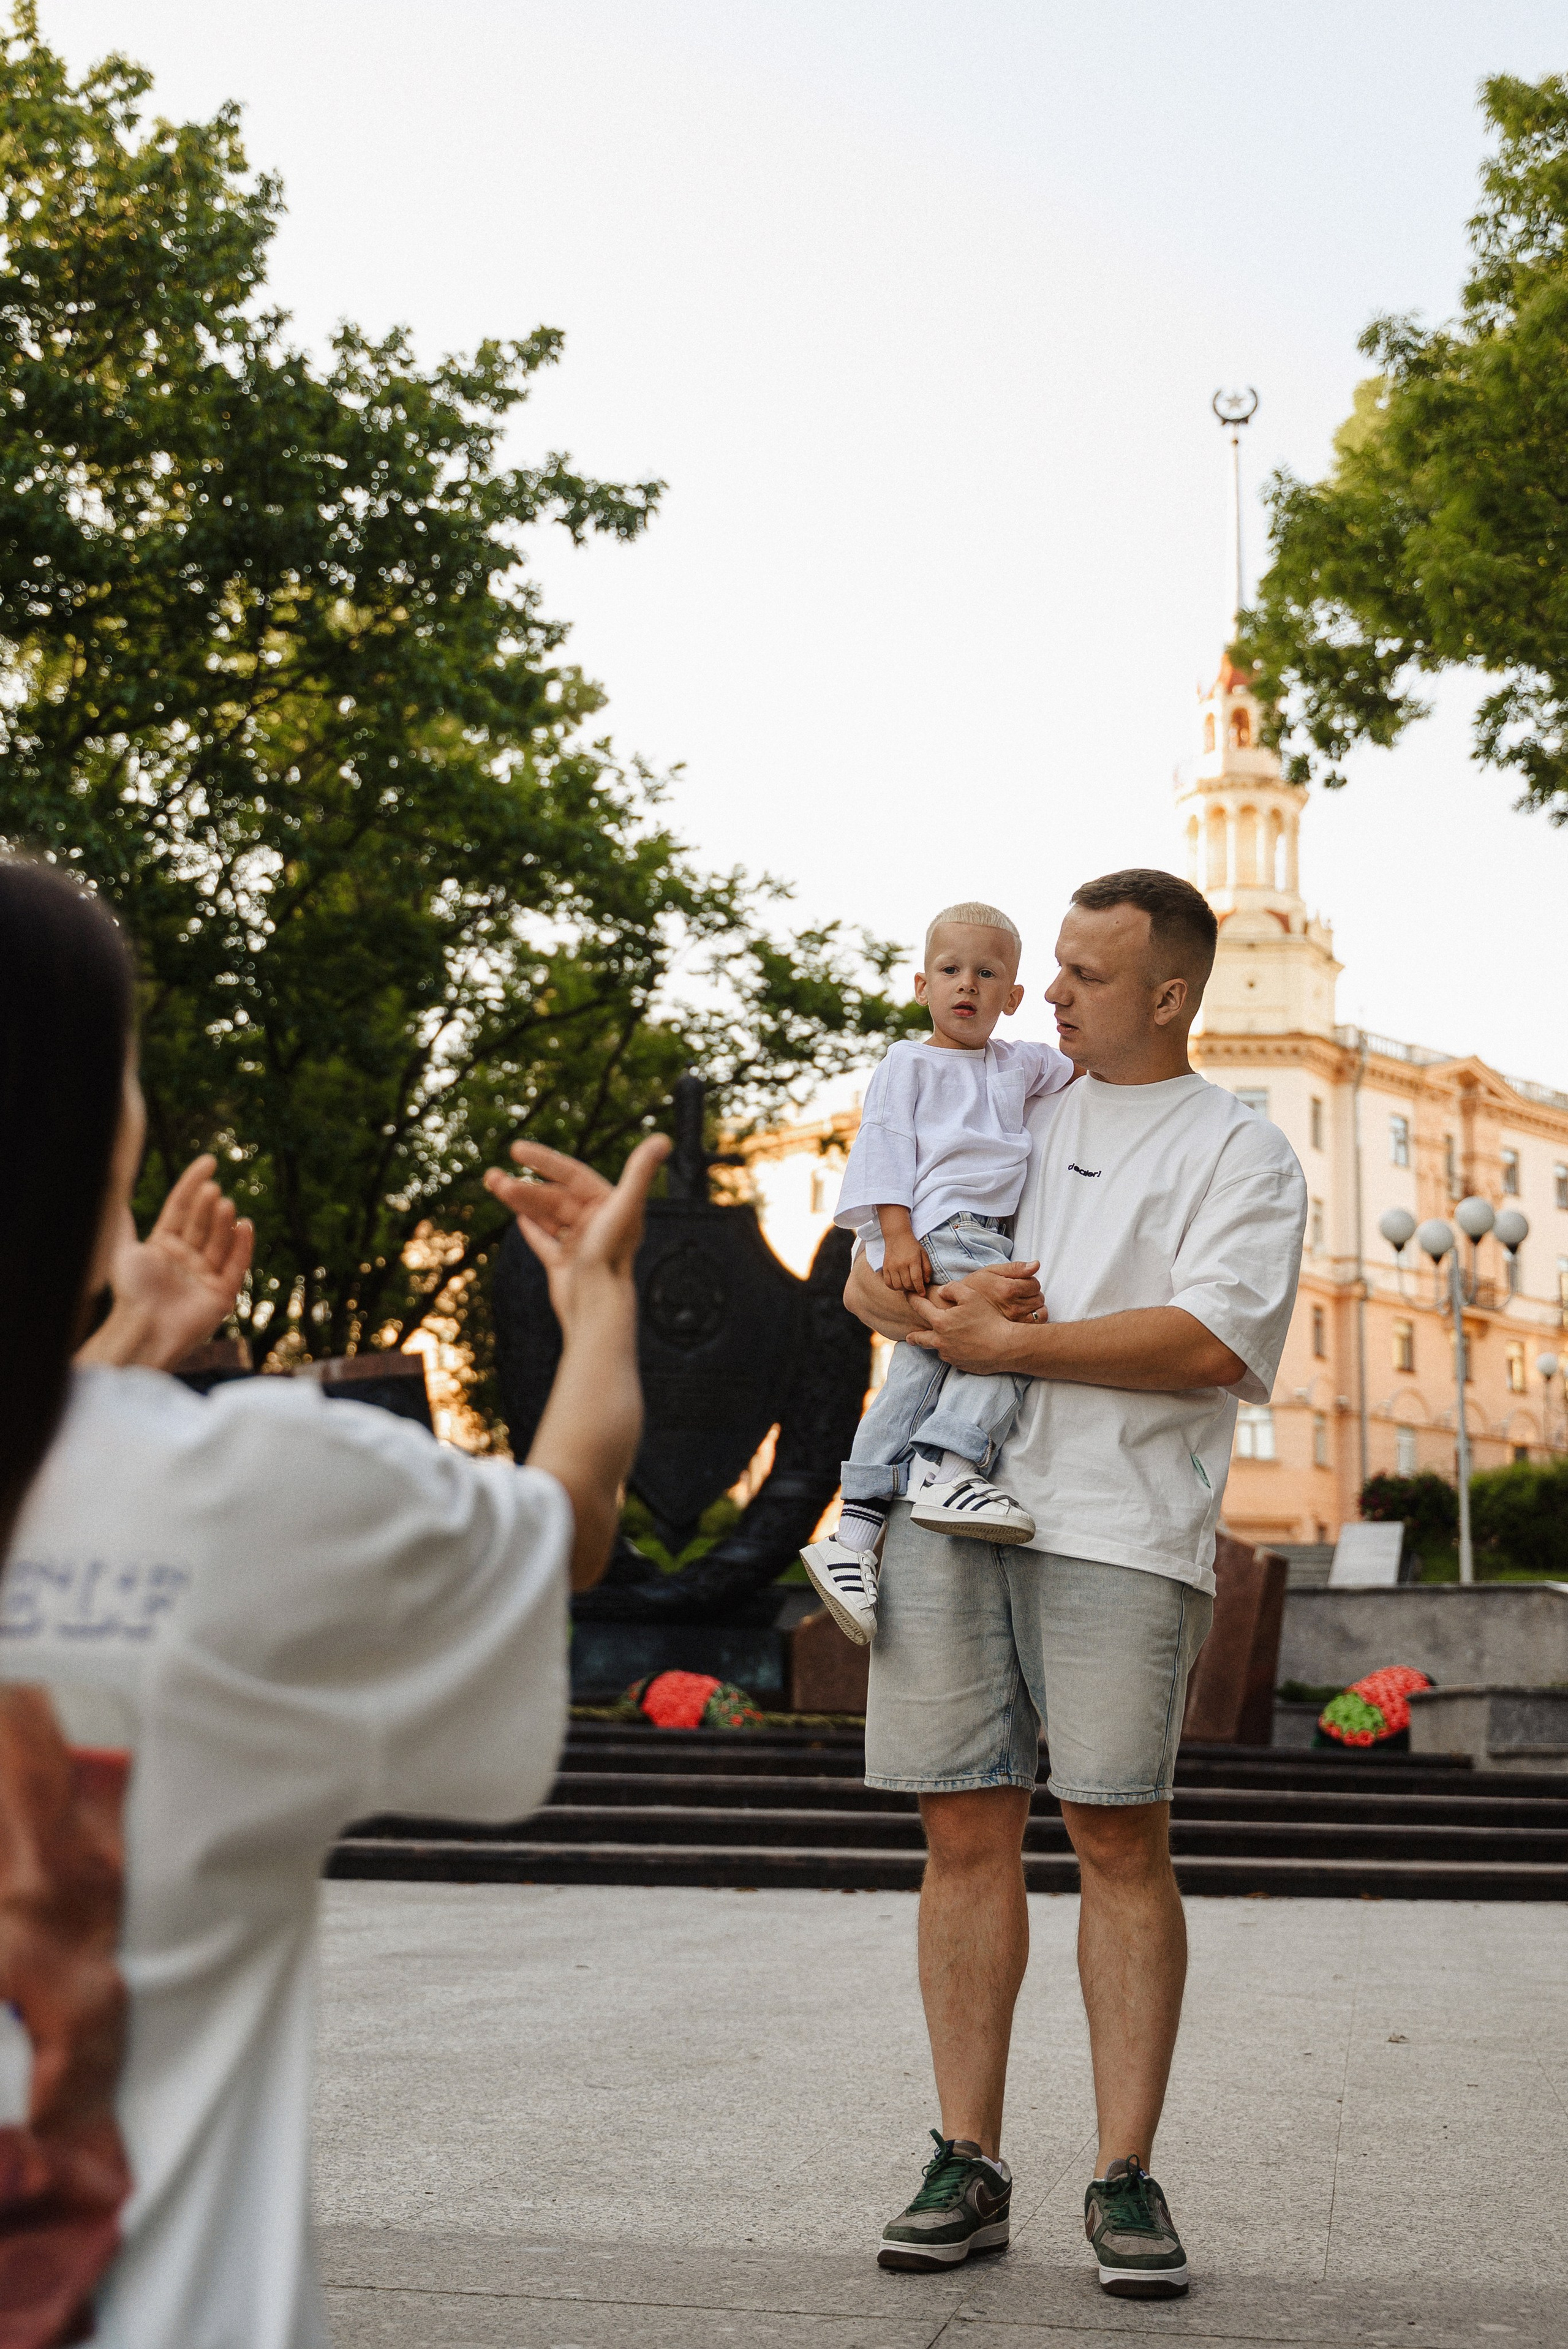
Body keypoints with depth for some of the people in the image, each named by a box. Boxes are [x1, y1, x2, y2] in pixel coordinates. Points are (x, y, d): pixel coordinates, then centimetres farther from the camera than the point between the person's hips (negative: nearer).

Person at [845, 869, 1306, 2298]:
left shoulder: (1243, 1153, 6)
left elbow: (1215, 1339, -9)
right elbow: (868, 1278, 21)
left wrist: (1011, 1344, -9)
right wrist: (932, 1308, -3)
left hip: (1120, 1530, -4)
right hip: (948, 1505, 4)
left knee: (1122, 1841, -4)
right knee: (966, 1830, 3)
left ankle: (1126, 2180, 5)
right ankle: (968, 2168, 10)